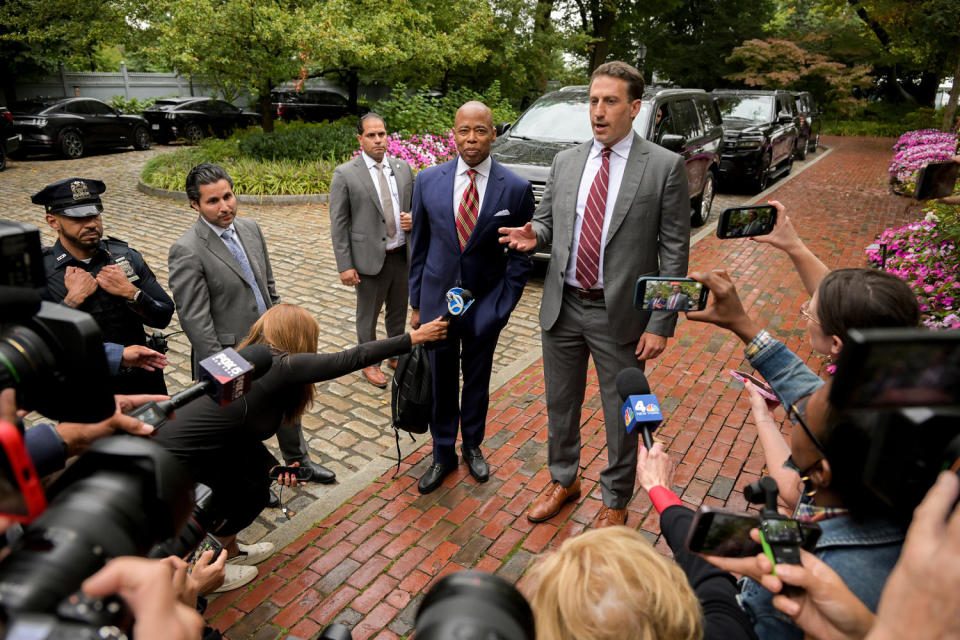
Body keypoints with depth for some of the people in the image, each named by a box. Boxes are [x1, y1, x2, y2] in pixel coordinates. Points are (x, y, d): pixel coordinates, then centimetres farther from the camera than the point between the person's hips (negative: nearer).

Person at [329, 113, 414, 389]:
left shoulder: (403, 167, 5)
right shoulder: (345, 174, -9)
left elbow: (415, 203, 17)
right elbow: (338, 223, -9)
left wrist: (413, 218, -8)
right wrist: (345, 265, -13)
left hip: (402, 255, 4)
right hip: (370, 258, -4)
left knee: (399, 311, 19)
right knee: (368, 316, 12)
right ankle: (370, 363, 32)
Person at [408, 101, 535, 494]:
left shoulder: (516, 189, -9)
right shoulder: (428, 181, -3)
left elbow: (521, 255, -2)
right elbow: (418, 246, 4)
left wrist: (503, 306, -9)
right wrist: (416, 303, 5)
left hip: (484, 303, -1)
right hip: (437, 299, 1)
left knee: (477, 380, 16)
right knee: (441, 381, 12)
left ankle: (472, 446, 40)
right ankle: (443, 454, 33)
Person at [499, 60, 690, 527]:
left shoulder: (665, 166, -7)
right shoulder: (565, 161, 6)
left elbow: (675, 251, -8)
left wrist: (660, 325, -13)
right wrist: (534, 236, -11)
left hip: (620, 314, -4)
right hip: (562, 307, 4)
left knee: (621, 416, 12)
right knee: (560, 404, 19)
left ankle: (615, 501, 37)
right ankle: (563, 480, 44)